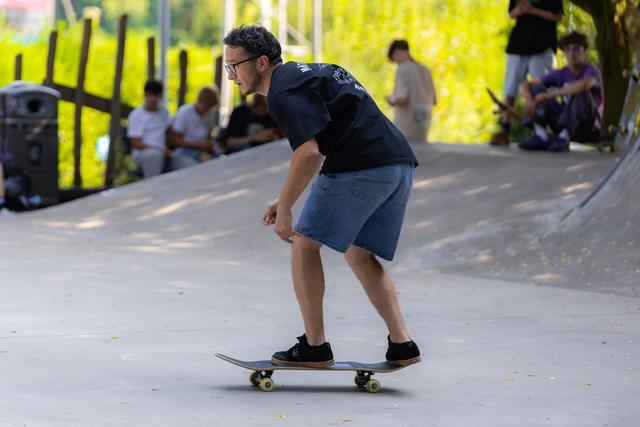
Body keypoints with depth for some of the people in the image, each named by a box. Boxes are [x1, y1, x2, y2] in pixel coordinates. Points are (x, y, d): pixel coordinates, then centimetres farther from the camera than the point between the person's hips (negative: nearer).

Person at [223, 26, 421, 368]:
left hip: (360, 168, -10)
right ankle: (402, 344, 12)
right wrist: (285, 200, 30)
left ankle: (315, 347, 3)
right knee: (359, 254, 20)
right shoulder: (302, 74, 26)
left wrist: (284, 210, -12)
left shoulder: (283, 93, -7)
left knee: (304, 244, 2)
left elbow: (308, 153, -20)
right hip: (400, 165, 10)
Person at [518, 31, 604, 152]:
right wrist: (528, 99, -25)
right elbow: (525, 85, 0)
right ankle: (541, 136, -20)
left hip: (590, 127, -5)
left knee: (581, 92, -32)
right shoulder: (561, 74, 4)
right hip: (565, 124, 5)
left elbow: (584, 84, -39)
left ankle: (564, 137, -30)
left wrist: (549, 95, -36)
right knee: (536, 88, -3)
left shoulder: (591, 71, -12)